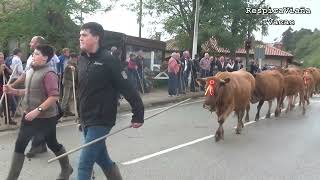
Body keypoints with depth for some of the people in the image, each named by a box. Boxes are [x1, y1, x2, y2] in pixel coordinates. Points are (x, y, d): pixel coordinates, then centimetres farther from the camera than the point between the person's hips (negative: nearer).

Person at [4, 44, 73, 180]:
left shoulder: (48, 73, -19)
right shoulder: (31, 71, 8)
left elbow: (54, 96, -27)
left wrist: (38, 110, -28)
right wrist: (13, 91, 6)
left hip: (46, 117, -8)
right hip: (29, 115, 8)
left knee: (52, 144, 4)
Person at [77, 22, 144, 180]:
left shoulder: (108, 60, -16)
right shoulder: (82, 60, 6)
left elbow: (127, 88, -17)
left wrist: (138, 114, -16)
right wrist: (80, 116, 17)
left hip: (101, 120, -7)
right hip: (86, 120, 8)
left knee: (84, 164, -4)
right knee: (101, 158, 22)